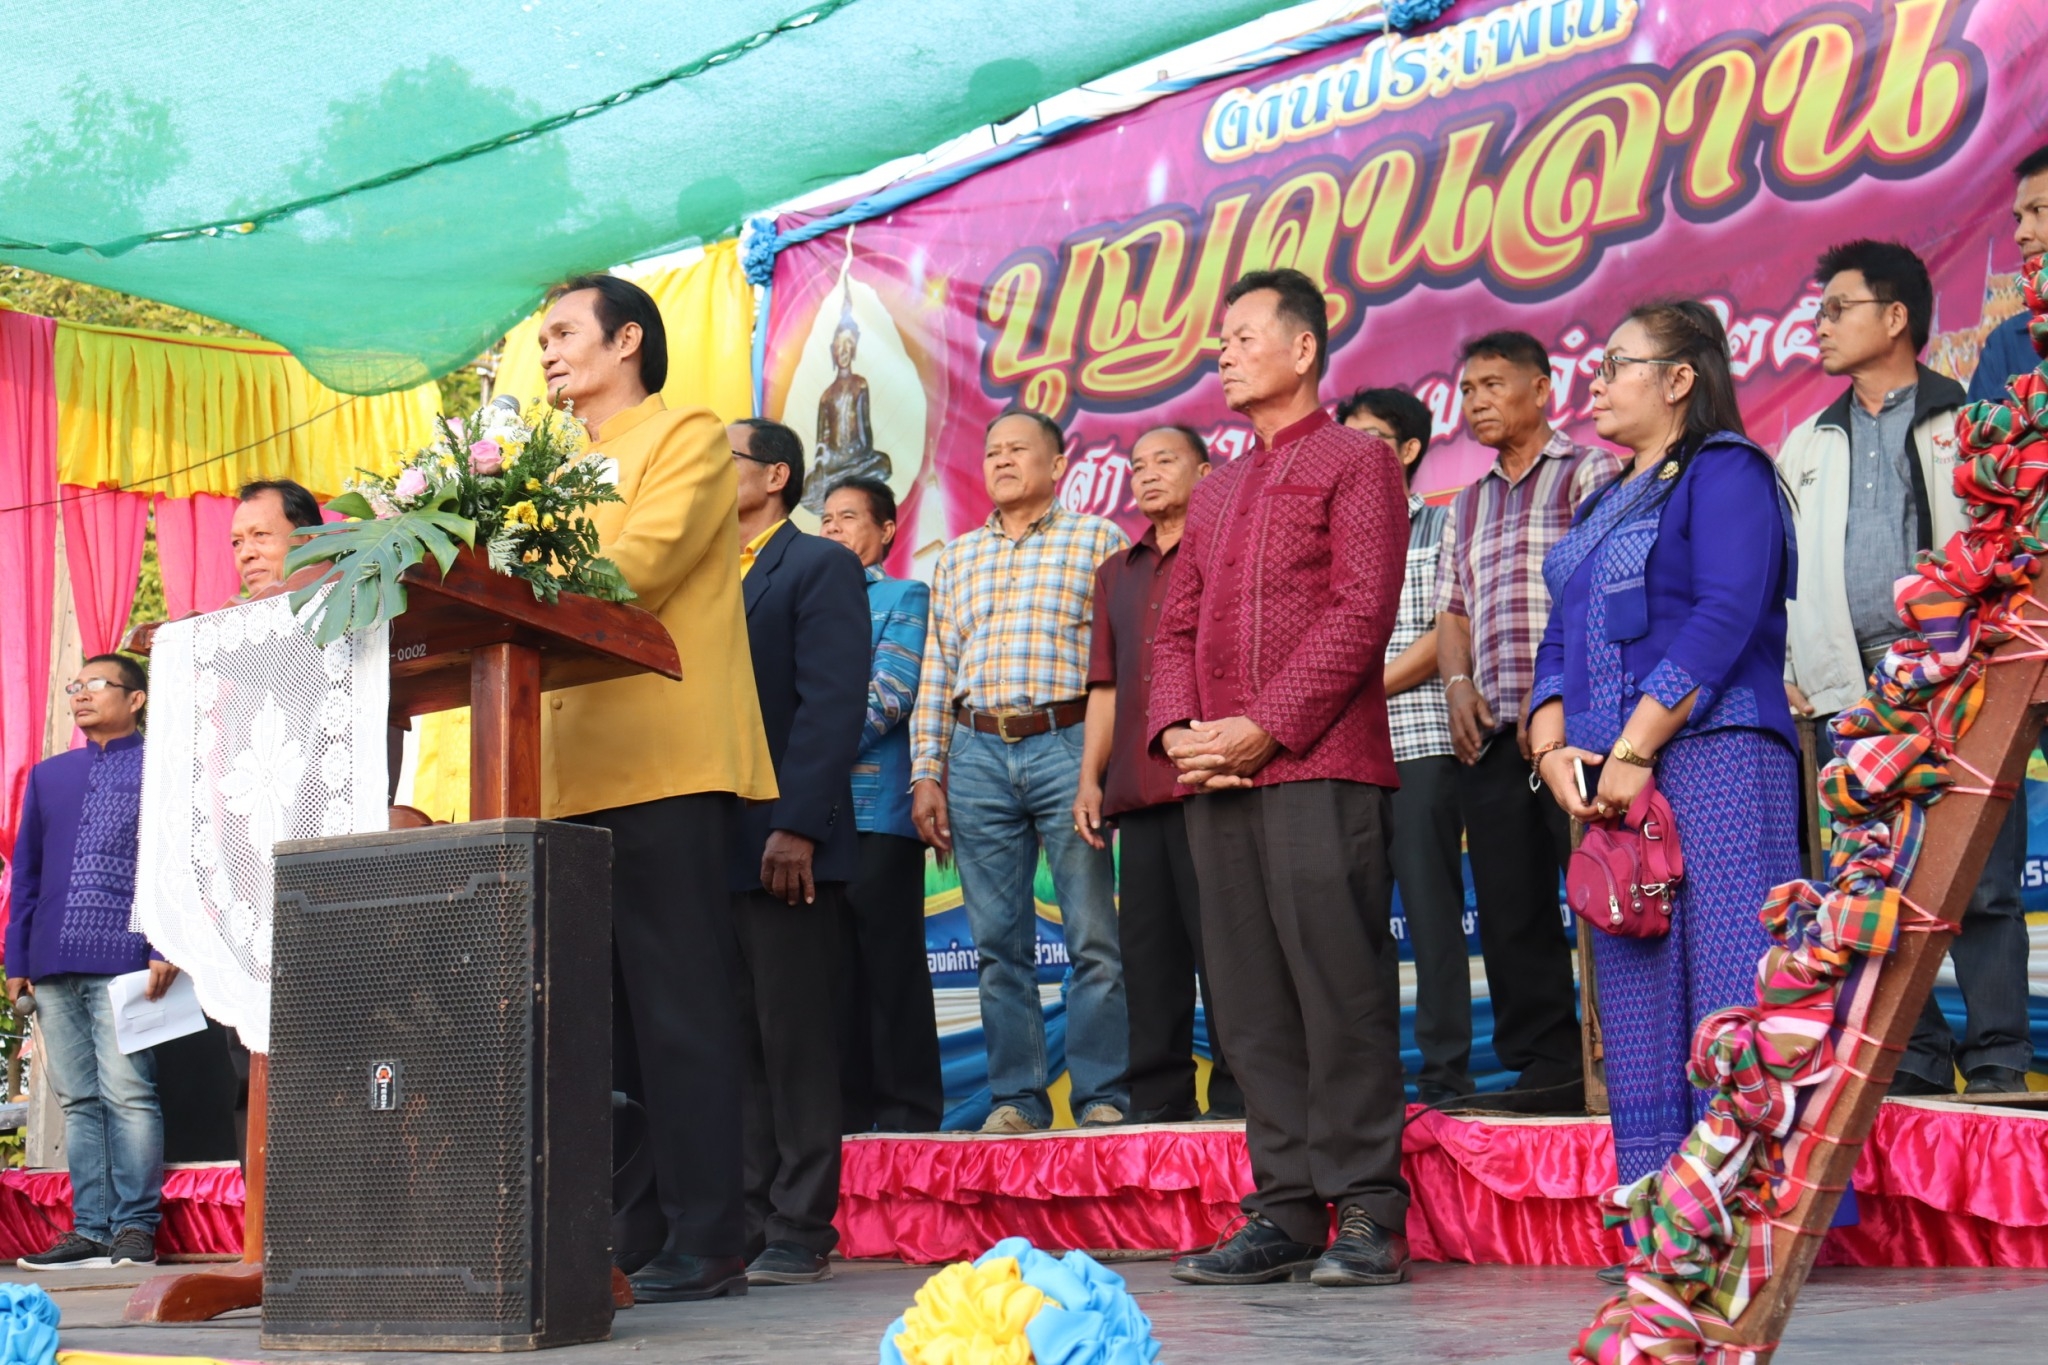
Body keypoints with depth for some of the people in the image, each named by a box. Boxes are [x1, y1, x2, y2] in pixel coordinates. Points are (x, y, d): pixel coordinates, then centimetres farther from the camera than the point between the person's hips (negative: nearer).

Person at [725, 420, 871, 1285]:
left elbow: (833, 702, -11)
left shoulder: (819, 567, -1)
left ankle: (800, 1231, 0)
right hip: (713, 842, 7)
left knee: (794, 1040, -4)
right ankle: (745, 1223, 12)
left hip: (786, 844, -7)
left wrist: (797, 826, -19)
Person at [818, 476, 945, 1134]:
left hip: (877, 806, -5)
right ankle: (850, 1101, 9)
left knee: (889, 958, -5)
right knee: (834, 960, 4)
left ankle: (908, 1105, -2)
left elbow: (889, 695, -6)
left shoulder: (905, 598, 7)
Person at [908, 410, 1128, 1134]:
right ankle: (1016, 1097, 10)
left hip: (1067, 746, -4)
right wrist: (926, 774, 9)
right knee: (999, 942, 4)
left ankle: (1103, 1096, 1)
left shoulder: (1097, 539, 7)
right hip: (977, 754, 4)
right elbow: (936, 674, 17)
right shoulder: (957, 557, 19)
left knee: (1092, 935, -5)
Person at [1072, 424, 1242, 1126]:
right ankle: (1158, 1096, 9)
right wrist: (1090, 776, 14)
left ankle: (1237, 1091, -2)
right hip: (1137, 788, 6)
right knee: (1147, 944, 5)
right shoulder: (1116, 573, 24)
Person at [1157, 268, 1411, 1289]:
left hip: (1319, 769, -7)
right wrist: (1177, 729, 1)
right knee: (1252, 1000, 4)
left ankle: (1368, 1213, -4)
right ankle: (1285, 1207, 8)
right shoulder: (1214, 493, 25)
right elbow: (1176, 627, 20)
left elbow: (1361, 611, -8)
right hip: (1218, 781, 7)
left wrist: (1265, 727, -15)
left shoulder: (1356, 461, 3)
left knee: (1339, 987, -8)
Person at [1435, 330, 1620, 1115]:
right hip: (1491, 730, 7)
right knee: (1510, 909, 3)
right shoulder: (1468, 507, 24)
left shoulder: (1589, 473, 3)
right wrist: (1457, 684, 3)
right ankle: (1545, 1069, 7)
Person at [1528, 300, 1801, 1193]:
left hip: (1709, 760, -8)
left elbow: (1725, 619, -14)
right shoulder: (1606, 506, 24)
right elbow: (1562, 641, 20)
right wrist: (1553, 751, 1)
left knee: (1728, 986, -11)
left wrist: (1635, 750, -17)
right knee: (1639, 1016, 4)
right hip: (1609, 784, 8)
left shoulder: (1724, 471, -1)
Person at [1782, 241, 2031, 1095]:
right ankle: (1914, 1064, 7)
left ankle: (1998, 1065, -1)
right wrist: (1789, 670, 9)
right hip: (1854, 694, 4)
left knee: (1981, 884, -6)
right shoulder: (1807, 446, 21)